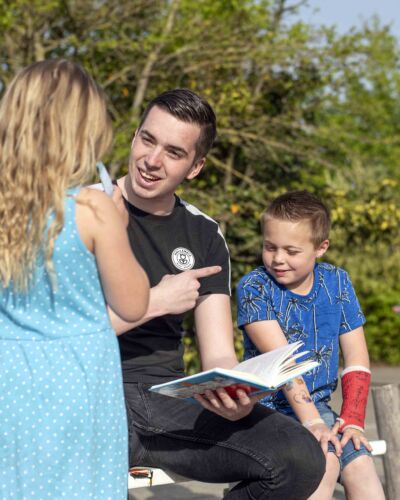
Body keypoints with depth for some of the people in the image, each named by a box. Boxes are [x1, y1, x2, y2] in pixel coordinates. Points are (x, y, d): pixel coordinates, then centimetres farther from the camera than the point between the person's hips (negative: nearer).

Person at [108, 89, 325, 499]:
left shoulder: (204, 236, 12)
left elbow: (219, 356, 6)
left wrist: (236, 400, -18)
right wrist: (157, 301, -8)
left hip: (170, 399, 5)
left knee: (301, 458, -18)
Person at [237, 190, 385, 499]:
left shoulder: (336, 283, 4)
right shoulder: (254, 287, -8)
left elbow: (356, 358, 3)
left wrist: (353, 419, -8)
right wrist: (311, 421, -26)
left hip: (318, 407, 4)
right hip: (269, 410, -4)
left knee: (361, 466, -21)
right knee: (323, 463, -29)